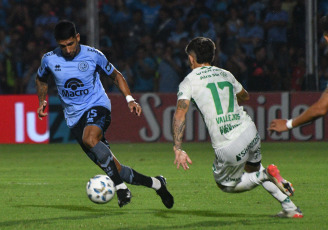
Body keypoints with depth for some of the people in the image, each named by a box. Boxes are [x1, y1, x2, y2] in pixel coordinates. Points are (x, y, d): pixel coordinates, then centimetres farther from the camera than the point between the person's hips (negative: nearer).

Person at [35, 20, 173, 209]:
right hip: (74, 116, 3)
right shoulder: (50, 59, -1)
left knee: (89, 138, -38)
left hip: (97, 105, -3)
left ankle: (121, 187, -35)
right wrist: (42, 101, 6)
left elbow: (116, 75, 9)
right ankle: (155, 183, 14)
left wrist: (130, 99, -3)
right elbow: (41, 80, 22)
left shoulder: (93, 55, -6)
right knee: (113, 169, -3)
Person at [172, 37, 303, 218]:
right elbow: (245, 96, 35)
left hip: (228, 148, -5)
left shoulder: (189, 82, 1)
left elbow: (180, 114, -13)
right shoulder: (226, 74, 16)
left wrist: (178, 149, -17)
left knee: (226, 185, 20)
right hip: (250, 132, 5)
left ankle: (264, 175, -5)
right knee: (253, 169, 31)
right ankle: (290, 208, 20)